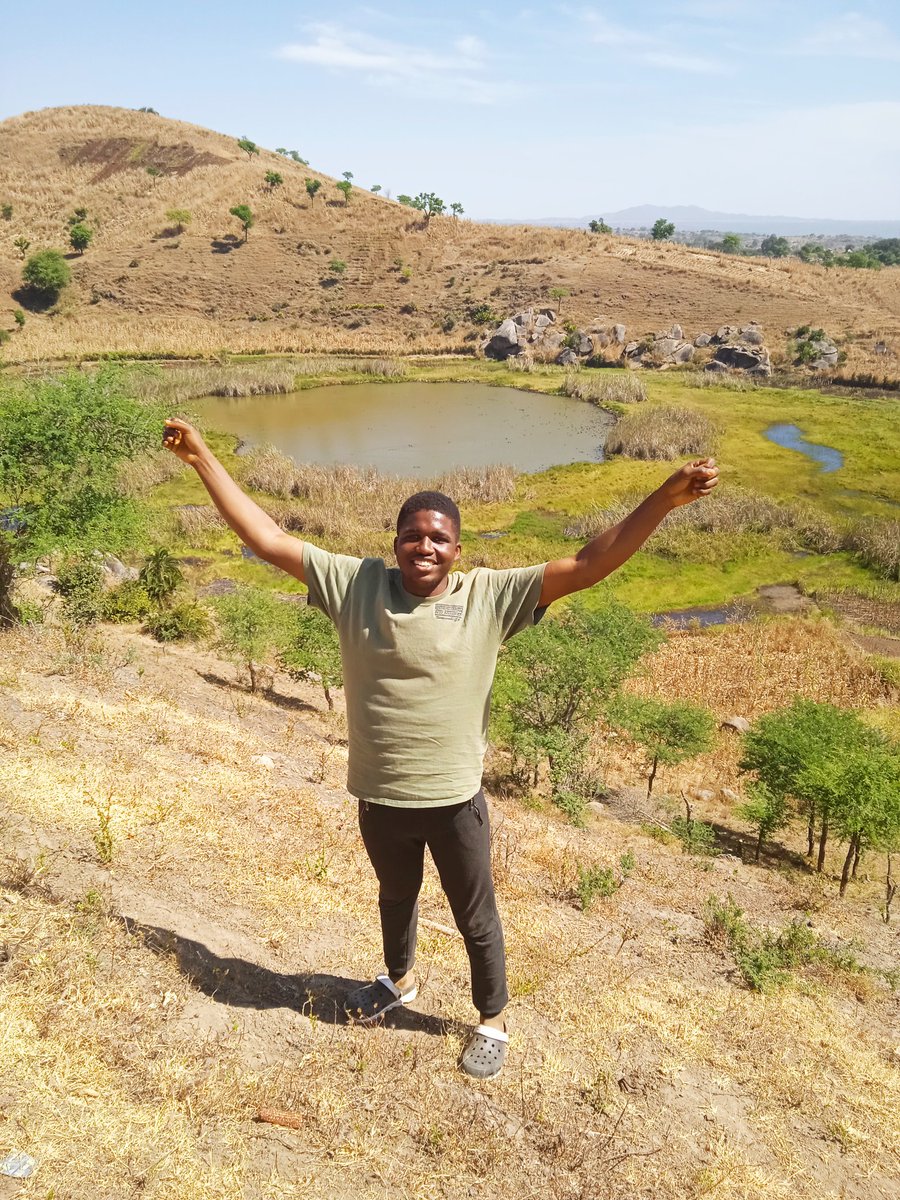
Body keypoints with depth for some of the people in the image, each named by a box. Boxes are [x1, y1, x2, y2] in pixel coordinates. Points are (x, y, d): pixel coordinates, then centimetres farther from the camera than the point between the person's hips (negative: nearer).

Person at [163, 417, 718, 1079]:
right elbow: (267, 538, -8)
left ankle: (493, 1020, 45)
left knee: (476, 918, 18)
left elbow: (588, 565, -20)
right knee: (395, 895, 30)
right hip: (379, 798, 3)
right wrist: (204, 459, -9)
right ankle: (400, 979, 61)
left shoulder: (490, 595, -15)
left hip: (455, 800, -2)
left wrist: (665, 499, -28)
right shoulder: (353, 583, -10)